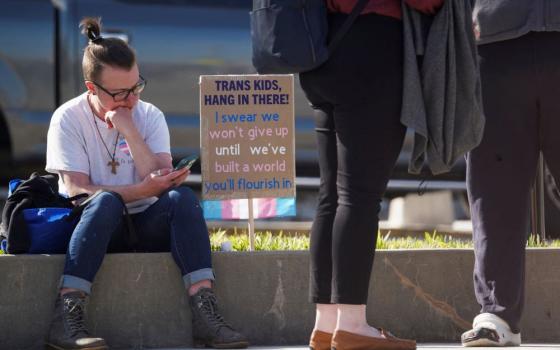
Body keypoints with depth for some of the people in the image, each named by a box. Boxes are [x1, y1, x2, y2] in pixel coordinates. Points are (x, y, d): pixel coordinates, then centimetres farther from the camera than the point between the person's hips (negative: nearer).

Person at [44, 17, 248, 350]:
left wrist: (128, 129, -17)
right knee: (106, 200, -36)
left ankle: (206, 315, -39)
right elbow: (77, 190, -15)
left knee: (182, 197, -26)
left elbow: (161, 180, -9)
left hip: (145, 228, 3)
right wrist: (141, 191, -26)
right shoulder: (69, 119, -5)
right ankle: (66, 318, -45)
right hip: (90, 226, -3)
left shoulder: (149, 116, 5)